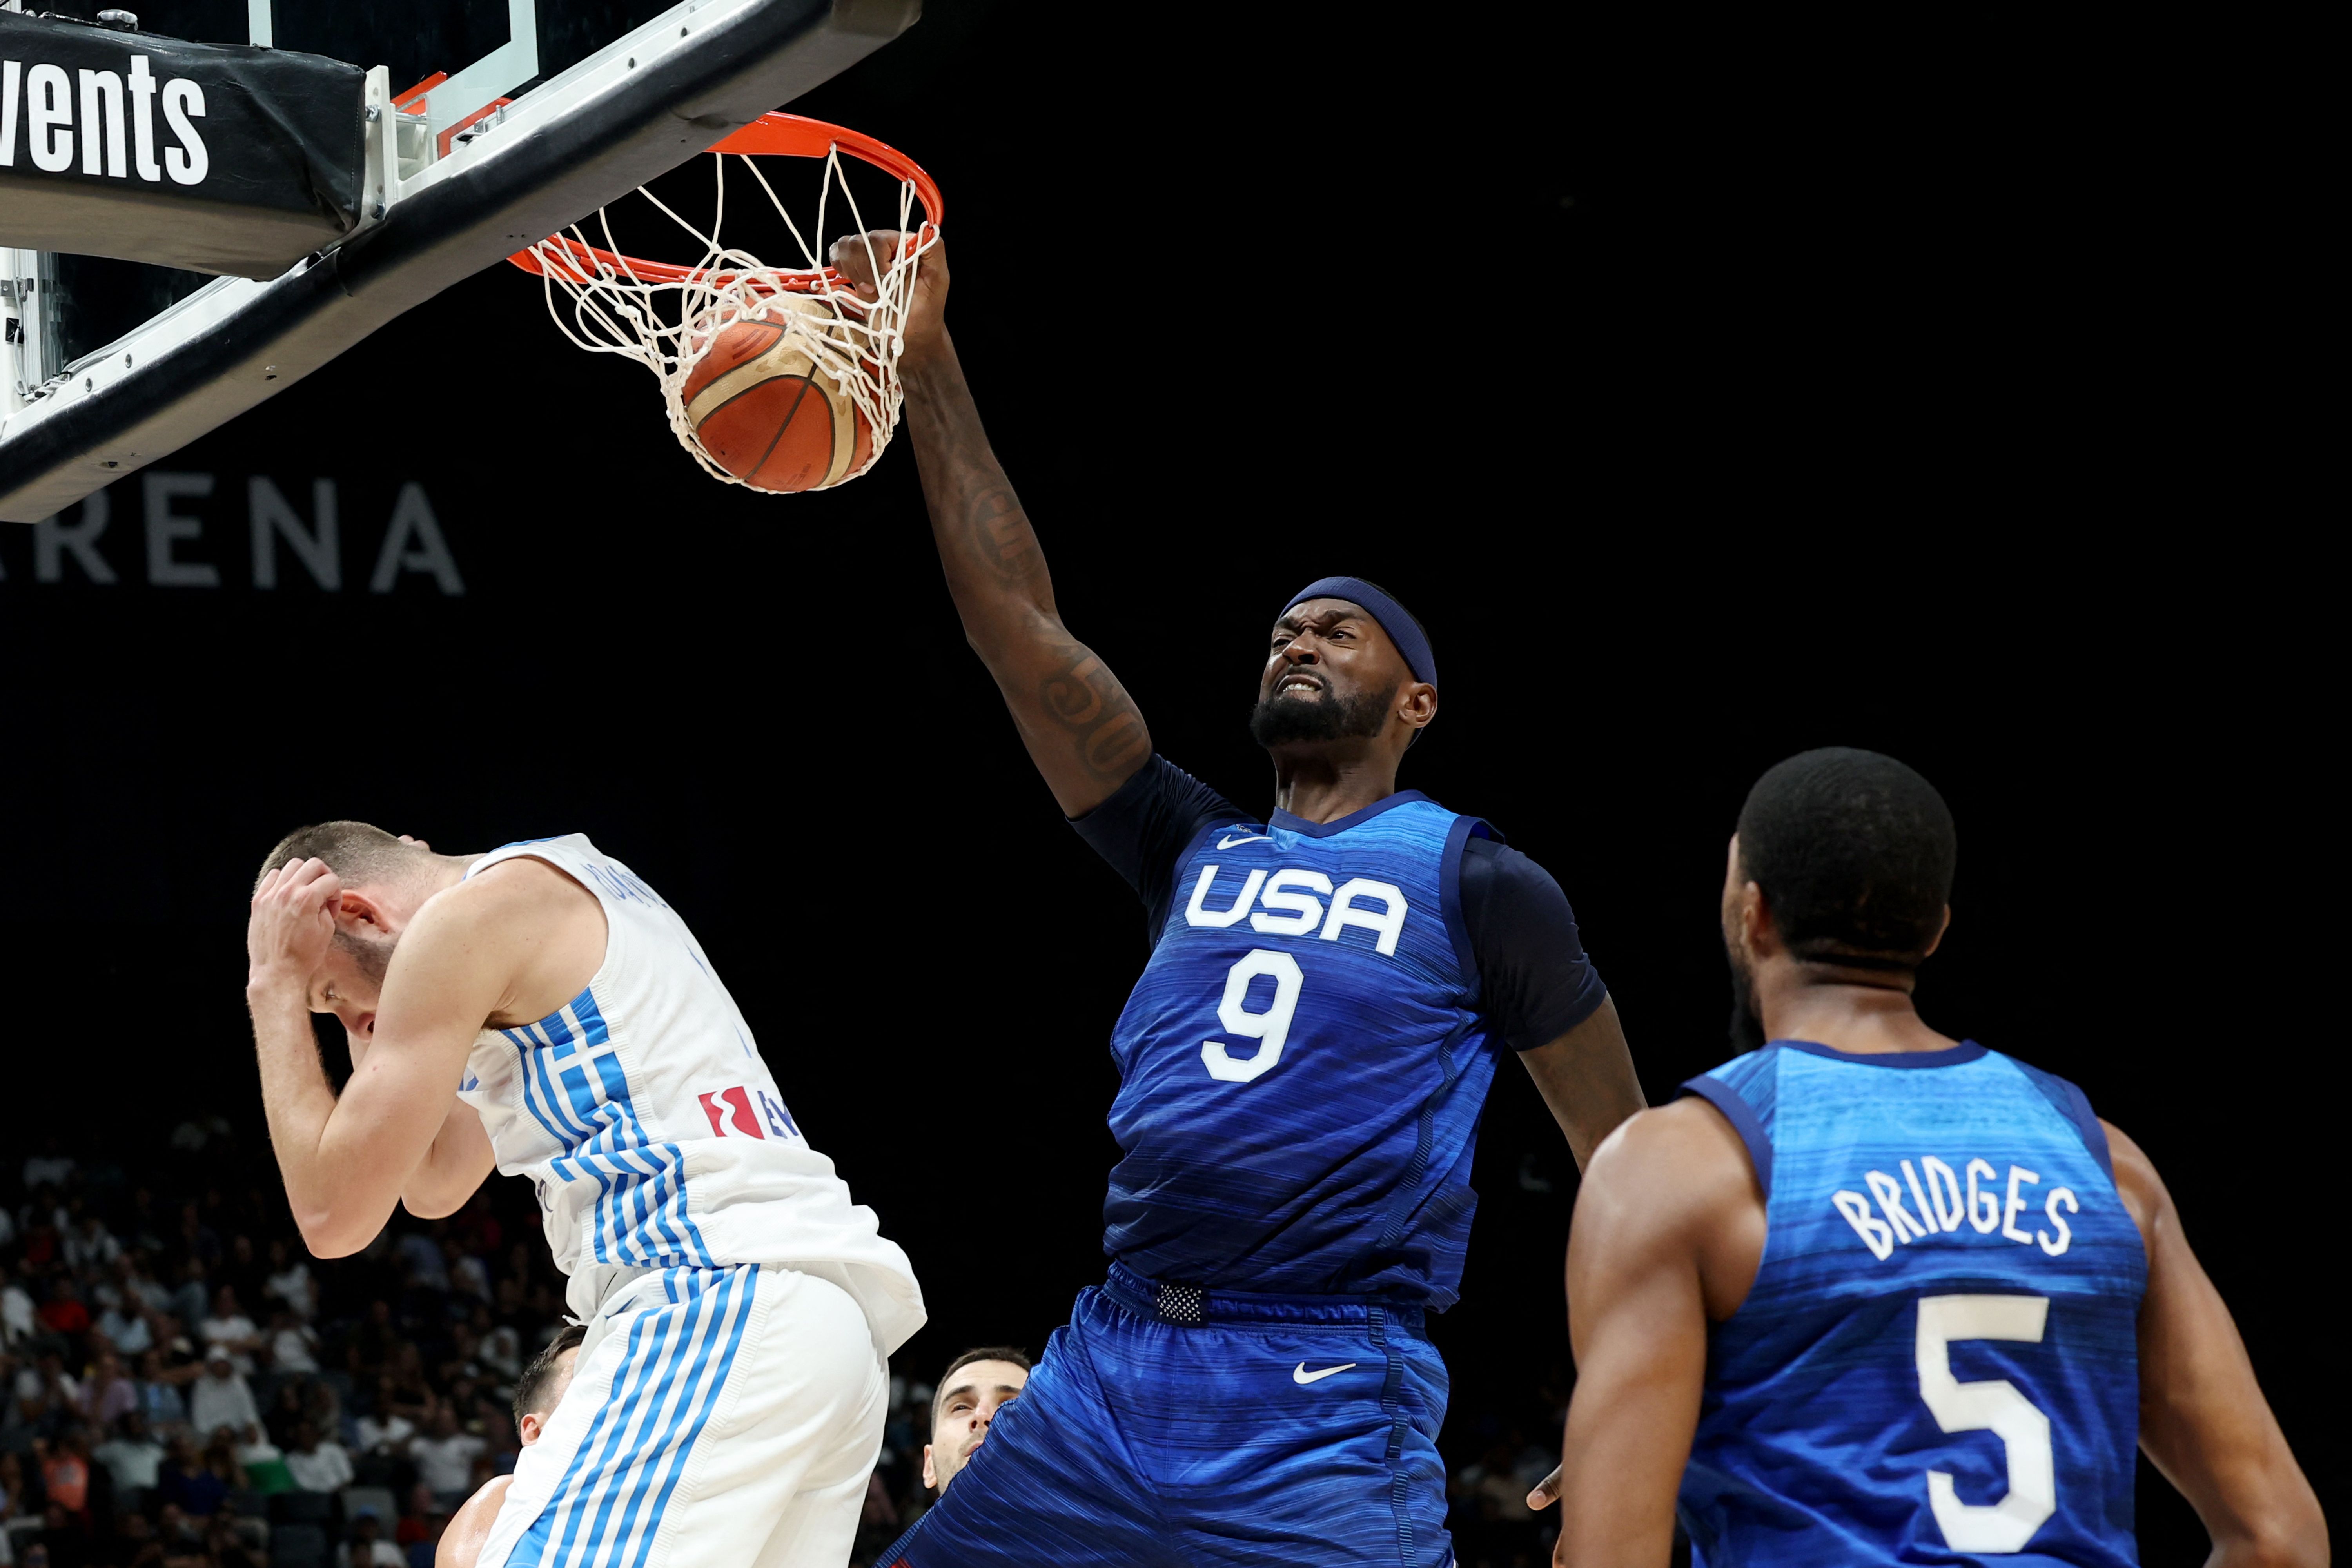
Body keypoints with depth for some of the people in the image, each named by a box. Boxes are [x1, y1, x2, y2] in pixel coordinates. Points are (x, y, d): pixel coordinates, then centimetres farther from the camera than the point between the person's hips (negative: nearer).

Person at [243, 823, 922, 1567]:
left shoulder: (468, 916, -1)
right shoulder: (577, 896, 28)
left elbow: (335, 1212, -1)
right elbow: (433, 1184, 36)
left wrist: (280, 987, 9)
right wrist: (368, 1002, 30)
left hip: (712, 1308, -10)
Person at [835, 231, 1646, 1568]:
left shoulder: (1481, 885, 4)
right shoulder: (1197, 850, 17)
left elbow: (1627, 1161, 5)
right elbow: (1025, 633, 10)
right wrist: (929, 361, 5)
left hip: (1330, 1401, -5)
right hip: (1114, 1361, 6)